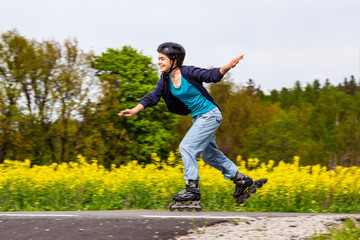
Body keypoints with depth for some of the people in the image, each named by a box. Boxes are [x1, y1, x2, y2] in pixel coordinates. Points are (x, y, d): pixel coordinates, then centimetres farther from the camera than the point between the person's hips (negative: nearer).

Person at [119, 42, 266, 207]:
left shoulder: (188, 72, -21)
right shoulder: (165, 79, -1)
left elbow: (212, 75, -26)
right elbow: (153, 97, -4)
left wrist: (228, 67, -44)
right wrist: (135, 110, -17)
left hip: (210, 115, -9)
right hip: (198, 117, 9)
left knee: (187, 147, -17)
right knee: (209, 154, 18)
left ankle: (192, 188, -12)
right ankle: (241, 179, 32)